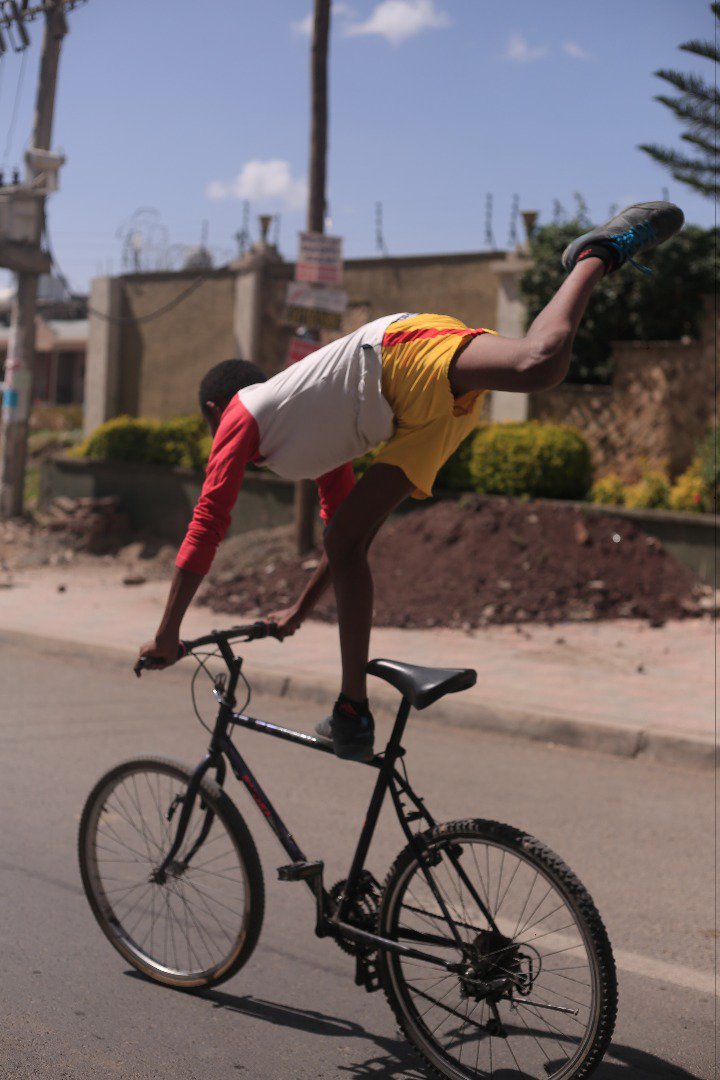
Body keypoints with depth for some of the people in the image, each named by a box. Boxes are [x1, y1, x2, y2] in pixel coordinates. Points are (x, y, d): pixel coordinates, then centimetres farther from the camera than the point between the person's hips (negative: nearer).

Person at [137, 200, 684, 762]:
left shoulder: (241, 412, 11)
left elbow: (207, 523, 4)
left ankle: (599, 254, -14)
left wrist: (167, 635, 9)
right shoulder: (307, 435, 34)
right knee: (344, 540, 8)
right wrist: (300, 610, 46)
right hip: (423, 414, 8)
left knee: (537, 364, -37)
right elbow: (339, 514, 39)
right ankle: (354, 710, 8)